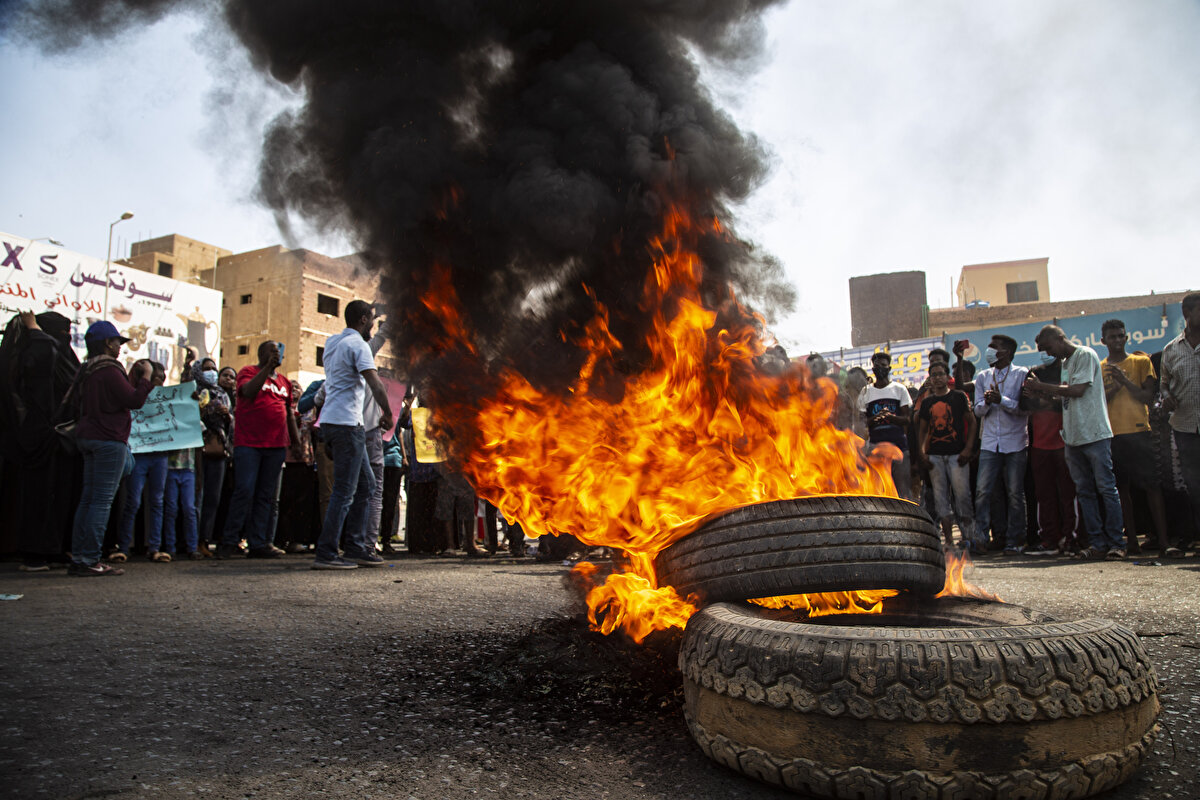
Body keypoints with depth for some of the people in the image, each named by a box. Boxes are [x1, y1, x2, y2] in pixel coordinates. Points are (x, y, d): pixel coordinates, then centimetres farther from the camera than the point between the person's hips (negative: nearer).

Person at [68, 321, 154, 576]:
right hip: (109, 440, -10)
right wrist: (146, 377, -4)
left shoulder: (88, 371, 17)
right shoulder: (109, 370, -12)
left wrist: (133, 378, 17)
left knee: (88, 499, 10)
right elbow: (134, 400, -15)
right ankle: (90, 560, -7)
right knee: (102, 501, -7)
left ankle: (78, 558, 12)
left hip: (88, 438, 10)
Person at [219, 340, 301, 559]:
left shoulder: (284, 381, 19)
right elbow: (248, 391, -17)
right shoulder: (248, 372, 4)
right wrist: (267, 367, -18)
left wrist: (295, 436, 18)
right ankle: (229, 542, 1)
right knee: (244, 491, -9)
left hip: (276, 446, 5)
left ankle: (258, 544, 8)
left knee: (266, 496, 5)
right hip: (248, 443, -5)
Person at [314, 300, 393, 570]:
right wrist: (388, 414, -10)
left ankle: (356, 548, 16)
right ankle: (326, 554, -4)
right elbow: (375, 383, -22)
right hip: (347, 423, -10)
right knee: (345, 490, -6)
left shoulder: (332, 342, 17)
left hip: (331, 421, 10)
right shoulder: (357, 345, -10)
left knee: (365, 484, 14)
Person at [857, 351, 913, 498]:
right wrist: (875, 418, -16)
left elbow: (908, 418, 2)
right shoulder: (865, 392, 9)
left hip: (898, 442, -1)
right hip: (876, 444, 1)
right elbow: (861, 421, 6)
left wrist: (891, 417, -18)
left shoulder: (899, 389, 8)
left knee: (903, 483, -5)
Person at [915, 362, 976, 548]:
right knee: (940, 496, 2)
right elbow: (923, 429, 15)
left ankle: (968, 536, 3)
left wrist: (968, 448, -8)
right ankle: (948, 538, 6)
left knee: (962, 494, -7)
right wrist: (921, 452, 2)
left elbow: (972, 422, 3)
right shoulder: (926, 402, 13)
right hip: (934, 455, 3)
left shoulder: (959, 397, 5)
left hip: (957, 454, -3)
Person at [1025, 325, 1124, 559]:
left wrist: (1042, 387, -8)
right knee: (1084, 491, 6)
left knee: (1106, 488, -4)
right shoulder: (1065, 363, 19)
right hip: (1073, 436, 8)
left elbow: (1078, 390, -14)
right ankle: (1097, 543, 10)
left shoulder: (1085, 355, -5)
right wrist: (1040, 393, 7)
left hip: (1095, 434, -8)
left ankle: (1116, 543, 1)